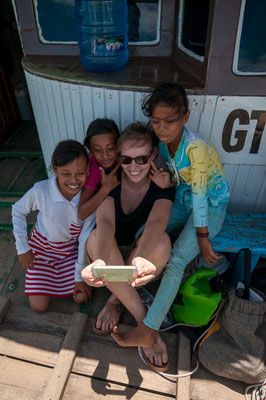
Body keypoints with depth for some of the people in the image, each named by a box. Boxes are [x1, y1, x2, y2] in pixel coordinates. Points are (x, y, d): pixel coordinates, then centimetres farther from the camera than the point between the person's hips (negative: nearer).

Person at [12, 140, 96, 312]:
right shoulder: (41, 191, -30)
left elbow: (86, 238, -17)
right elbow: (18, 211, -8)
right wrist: (22, 248, -5)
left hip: (71, 250, 1)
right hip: (42, 248, -1)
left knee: (81, 297, -4)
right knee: (39, 306, -2)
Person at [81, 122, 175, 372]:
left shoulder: (162, 183, -17)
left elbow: (156, 223, -37)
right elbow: (105, 221, -34)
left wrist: (141, 259, -60)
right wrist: (100, 261, -56)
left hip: (144, 248, 0)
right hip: (110, 249, 1)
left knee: (162, 241, -34)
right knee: (96, 238, -34)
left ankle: (116, 300, -13)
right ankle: (144, 321, -25)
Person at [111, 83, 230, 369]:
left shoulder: (195, 147, -30)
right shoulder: (163, 142, -8)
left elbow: (199, 195, -26)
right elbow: (180, 181, 0)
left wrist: (202, 238, -19)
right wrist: (167, 183, -24)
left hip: (211, 205, -7)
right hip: (184, 199, 7)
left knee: (176, 261, -19)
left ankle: (148, 331, -11)